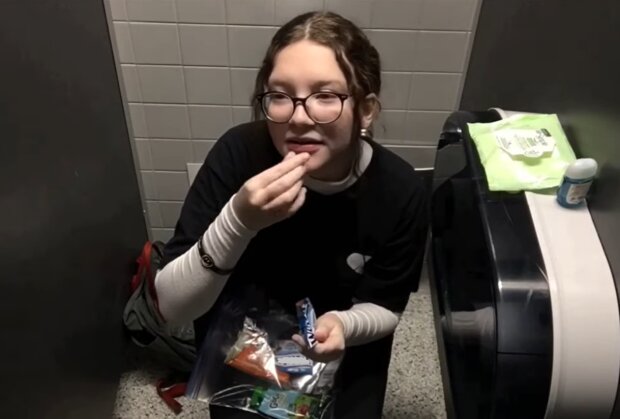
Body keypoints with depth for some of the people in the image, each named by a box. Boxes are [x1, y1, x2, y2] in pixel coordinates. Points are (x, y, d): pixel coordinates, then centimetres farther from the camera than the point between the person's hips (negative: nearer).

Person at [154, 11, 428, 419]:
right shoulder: (239, 153, -29)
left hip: (345, 340, 1)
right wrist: (238, 222, -45)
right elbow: (173, 307, -29)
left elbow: (384, 308, -12)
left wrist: (343, 325, -34)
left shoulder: (400, 191, -26)